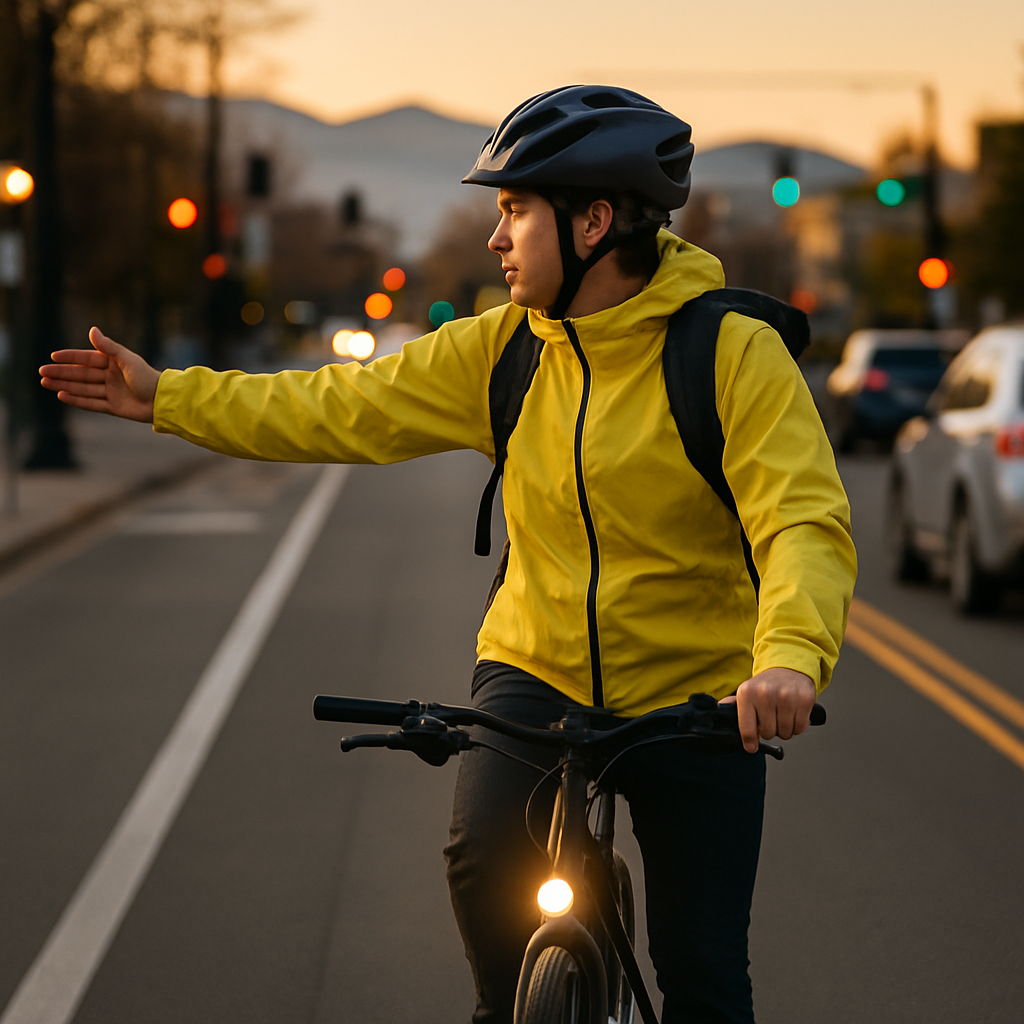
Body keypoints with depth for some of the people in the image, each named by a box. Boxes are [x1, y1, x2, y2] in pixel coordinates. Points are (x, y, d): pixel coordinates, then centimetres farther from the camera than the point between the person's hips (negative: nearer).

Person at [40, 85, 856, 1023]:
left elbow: (804, 519, -25)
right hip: (534, 670, 3)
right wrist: (168, 398, 6)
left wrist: (790, 656, -44)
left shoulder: (735, 354, -15)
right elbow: (350, 410, 7)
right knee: (486, 858, -25)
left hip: (699, 698, -3)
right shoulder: (505, 349, 0)